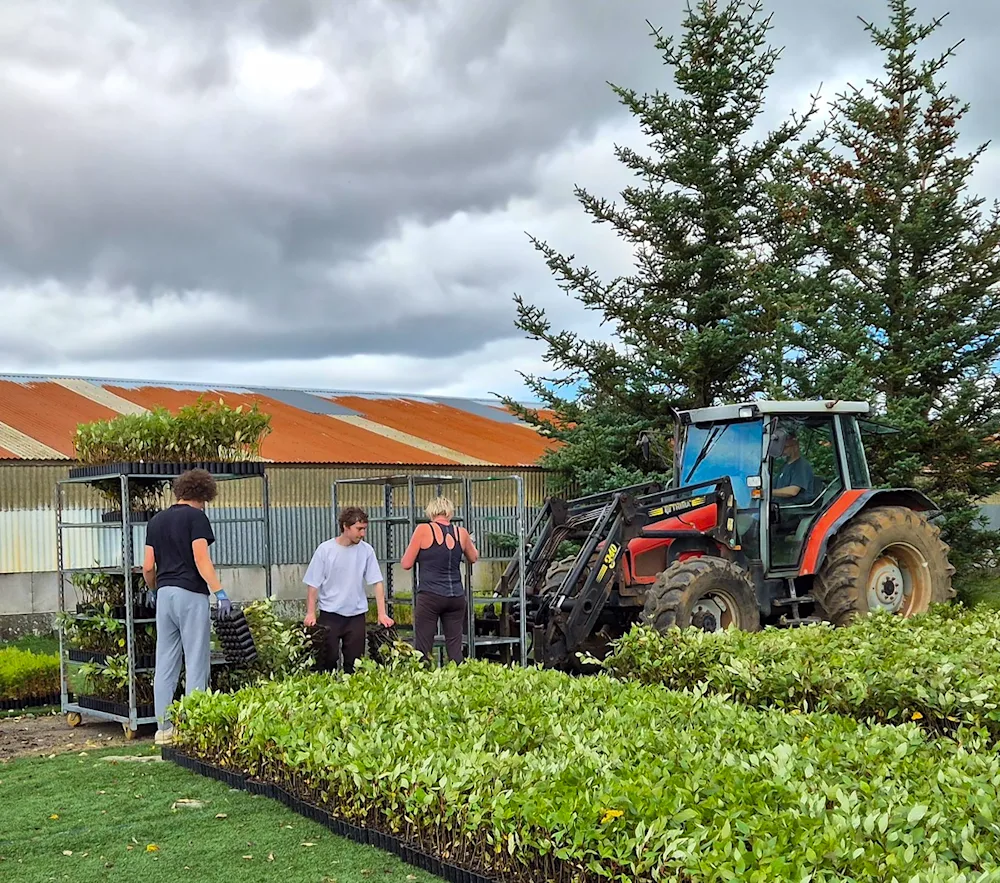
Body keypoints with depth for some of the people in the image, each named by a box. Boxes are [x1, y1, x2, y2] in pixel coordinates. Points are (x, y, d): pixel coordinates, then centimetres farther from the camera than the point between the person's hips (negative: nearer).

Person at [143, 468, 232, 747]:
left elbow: (148, 566, 14)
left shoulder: (156, 520, 14)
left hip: (164, 593, 7)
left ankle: (163, 728, 13)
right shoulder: (195, 517, -6)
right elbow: (201, 560, -16)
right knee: (196, 664, -2)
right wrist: (220, 593, -19)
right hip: (191, 594, -6)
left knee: (165, 664, 9)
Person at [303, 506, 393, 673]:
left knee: (354, 662, 5)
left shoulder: (366, 550, -2)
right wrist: (311, 613, -8)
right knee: (328, 660, 1)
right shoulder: (325, 550, -6)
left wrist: (382, 613, -6)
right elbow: (313, 584, -2)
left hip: (356, 614, 2)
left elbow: (377, 582, -1)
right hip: (329, 614, -2)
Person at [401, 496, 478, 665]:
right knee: (455, 650, 7)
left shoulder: (424, 530, -5)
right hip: (456, 598, 4)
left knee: (422, 650, -1)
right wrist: (469, 541, 43)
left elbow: (406, 564, -1)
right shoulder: (461, 533, 6)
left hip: (430, 596, -4)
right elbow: (474, 558, 25)